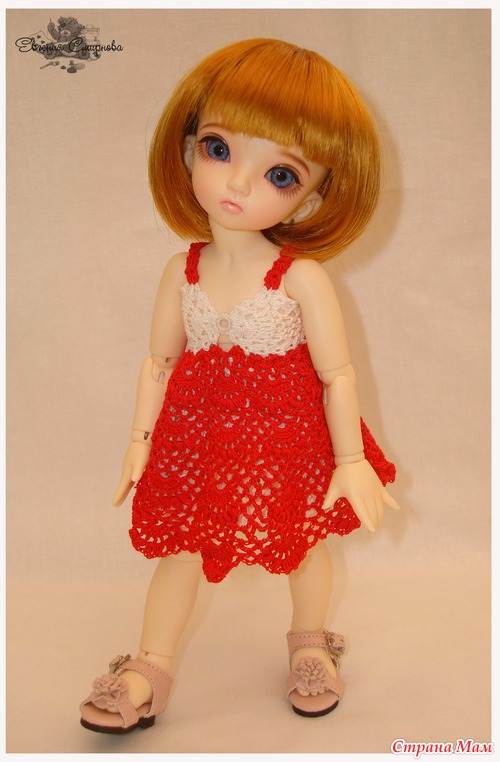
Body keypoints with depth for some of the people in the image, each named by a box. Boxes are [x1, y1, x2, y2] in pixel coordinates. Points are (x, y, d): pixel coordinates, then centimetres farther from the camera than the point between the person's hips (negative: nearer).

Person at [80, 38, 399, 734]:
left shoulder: (302, 277, -18)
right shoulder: (183, 272, -7)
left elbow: (338, 374, -13)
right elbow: (160, 361, 3)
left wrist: (352, 460, -11)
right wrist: (139, 439, 4)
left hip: (288, 437, -2)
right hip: (199, 438, 3)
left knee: (305, 540, 17)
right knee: (182, 543, 12)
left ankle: (309, 642, 45)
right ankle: (152, 668, 29)